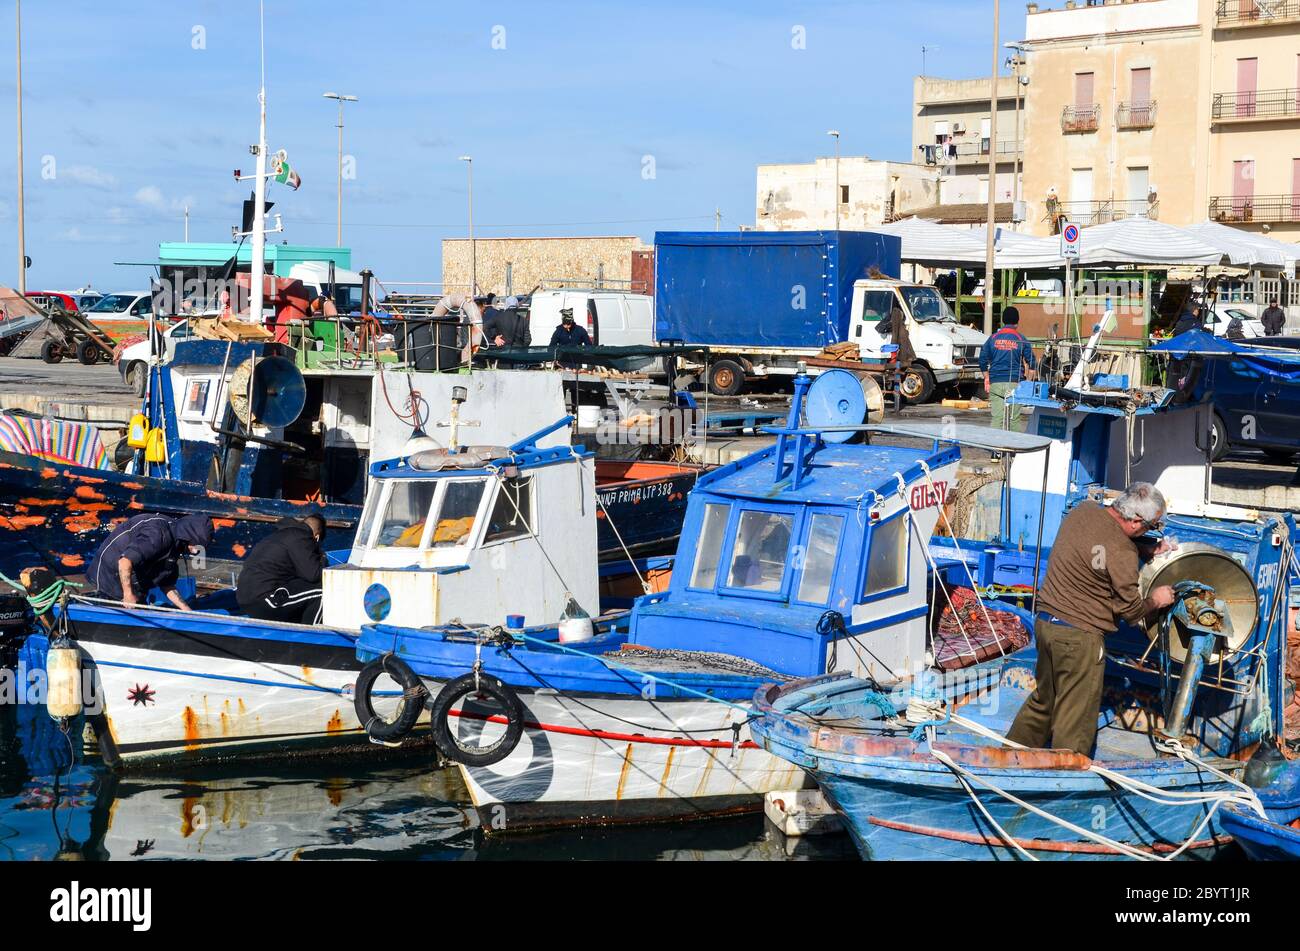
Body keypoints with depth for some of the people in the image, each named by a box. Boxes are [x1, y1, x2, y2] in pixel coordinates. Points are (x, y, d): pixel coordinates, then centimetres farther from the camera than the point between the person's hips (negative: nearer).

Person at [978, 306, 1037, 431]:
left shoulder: (993, 338, 5)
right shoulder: (1021, 340, 0)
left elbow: (983, 360, 9)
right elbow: (1032, 363, 2)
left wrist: (987, 378, 21)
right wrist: (1028, 381, 12)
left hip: (995, 383, 1)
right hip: (1015, 383, -1)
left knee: (997, 418, -3)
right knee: (1014, 419, 4)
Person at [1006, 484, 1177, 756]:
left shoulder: (1085, 511, 1)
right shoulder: (1121, 553, -21)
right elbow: (1130, 609, -11)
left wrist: (1149, 550, 13)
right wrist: (1156, 601, 9)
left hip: (1045, 621, 9)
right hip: (1079, 636, -9)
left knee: (1044, 699, 23)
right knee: (1075, 719, 2)